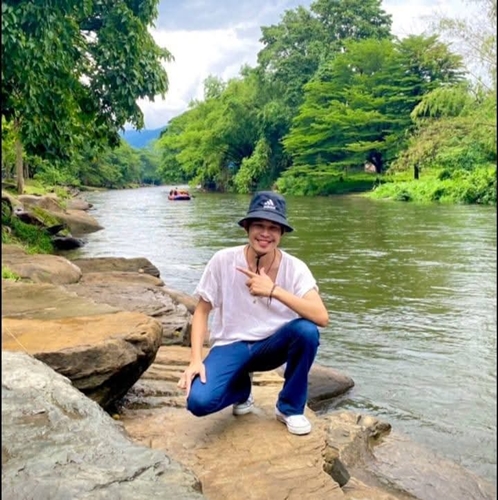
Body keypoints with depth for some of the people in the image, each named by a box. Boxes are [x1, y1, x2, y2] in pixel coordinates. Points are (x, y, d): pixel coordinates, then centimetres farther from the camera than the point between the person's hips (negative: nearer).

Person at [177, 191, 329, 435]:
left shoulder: (294, 268, -14)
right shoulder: (223, 261, -14)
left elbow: (322, 317, -27)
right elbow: (201, 311, -5)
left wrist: (274, 290, -34)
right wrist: (195, 360, -17)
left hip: (272, 345, 1)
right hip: (230, 346, 0)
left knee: (306, 330, -31)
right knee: (199, 401, -27)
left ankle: (290, 407, -5)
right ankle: (242, 387, 12)